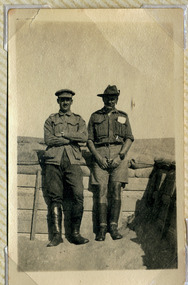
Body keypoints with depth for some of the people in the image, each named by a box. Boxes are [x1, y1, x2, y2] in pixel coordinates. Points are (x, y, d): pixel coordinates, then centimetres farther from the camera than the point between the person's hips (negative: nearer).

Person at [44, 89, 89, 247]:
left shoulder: (79, 120, 20)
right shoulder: (51, 120, 18)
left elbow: (84, 137, 0)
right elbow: (48, 139, 1)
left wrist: (63, 134, -3)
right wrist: (72, 139, -2)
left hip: (73, 161, 0)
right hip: (54, 160, 0)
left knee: (78, 197, -10)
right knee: (56, 198, -2)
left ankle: (75, 233, 0)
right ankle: (57, 235, 3)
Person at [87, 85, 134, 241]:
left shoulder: (123, 116, 17)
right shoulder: (95, 116, 16)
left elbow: (129, 138, 9)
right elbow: (89, 140, 10)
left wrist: (120, 156, -6)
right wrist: (98, 157, -5)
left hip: (119, 154, 0)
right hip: (100, 155, 0)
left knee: (116, 189, -9)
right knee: (102, 190, -8)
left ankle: (113, 226, -3)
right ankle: (102, 227, -4)